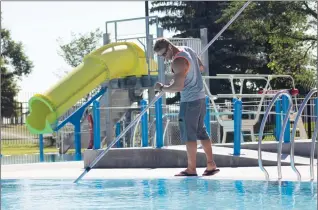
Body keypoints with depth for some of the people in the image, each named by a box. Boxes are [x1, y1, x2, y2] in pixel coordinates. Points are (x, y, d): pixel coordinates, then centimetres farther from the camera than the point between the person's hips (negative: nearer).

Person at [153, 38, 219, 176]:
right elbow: (201, 68, 22)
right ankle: (211, 165, 14)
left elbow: (178, 87, -24)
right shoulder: (188, 50, 8)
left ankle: (191, 169, 0)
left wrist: (162, 88, -11)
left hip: (189, 101, -10)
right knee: (201, 131, 14)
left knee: (188, 134, -3)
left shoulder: (178, 61, -20)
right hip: (200, 97, 10)